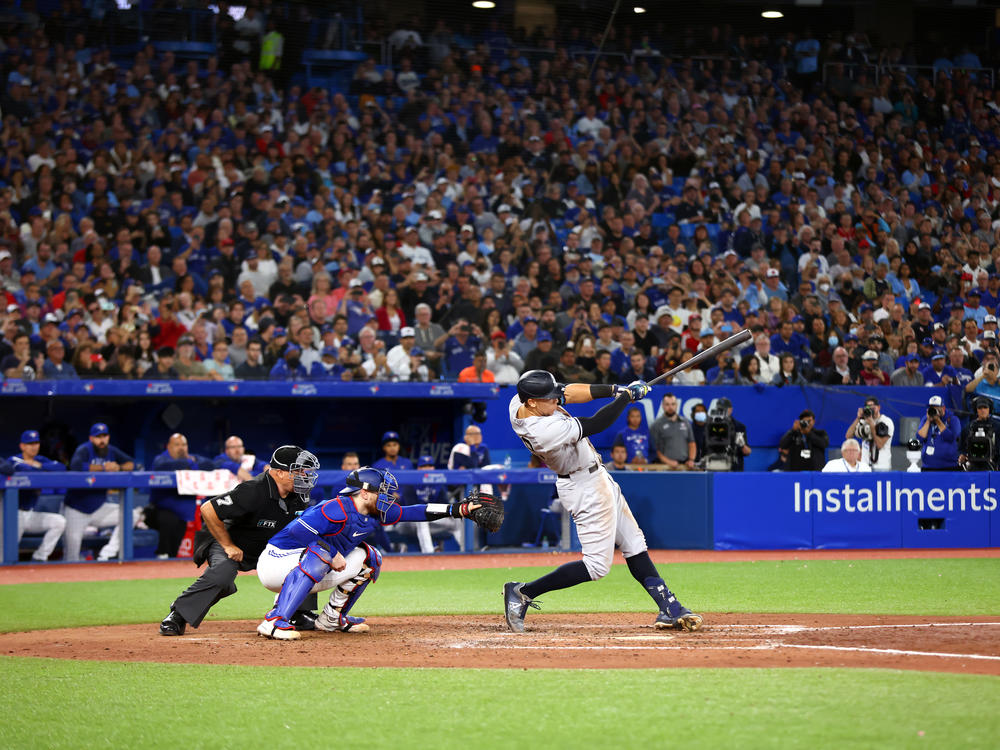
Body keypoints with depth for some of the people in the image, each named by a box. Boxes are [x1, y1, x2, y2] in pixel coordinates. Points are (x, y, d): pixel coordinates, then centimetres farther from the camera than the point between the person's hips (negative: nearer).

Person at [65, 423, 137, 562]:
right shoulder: (84, 450, -14)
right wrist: (103, 468, -29)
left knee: (131, 515, -10)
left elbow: (131, 463, 3)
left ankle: (105, 555, -11)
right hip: (76, 510, -5)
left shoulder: (112, 451, 5)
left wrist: (119, 467, -20)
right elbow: (75, 466, -34)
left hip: (99, 507, 5)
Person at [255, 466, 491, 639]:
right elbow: (299, 530, -35)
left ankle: (332, 618, 13)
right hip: (275, 564, -9)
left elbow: (413, 512, 4)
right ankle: (274, 622, -45)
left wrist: (457, 509, -2)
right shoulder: (337, 510, -26)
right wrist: (332, 554, -30)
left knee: (367, 558, 9)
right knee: (319, 554, -40)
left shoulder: (374, 514, 2)